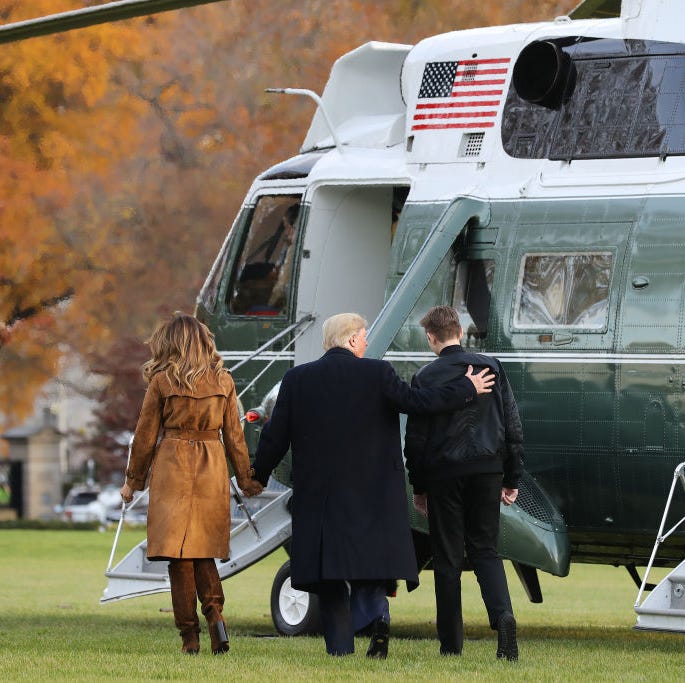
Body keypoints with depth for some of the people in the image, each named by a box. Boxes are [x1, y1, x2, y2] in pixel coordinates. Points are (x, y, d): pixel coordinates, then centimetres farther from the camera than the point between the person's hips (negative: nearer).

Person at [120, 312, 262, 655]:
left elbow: (145, 435, 1)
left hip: (172, 467, -3)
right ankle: (215, 613, -9)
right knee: (204, 553, 14)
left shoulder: (162, 381, -4)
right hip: (212, 471, 3)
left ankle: (189, 635, -2)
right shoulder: (223, 381, 5)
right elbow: (234, 436, 8)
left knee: (178, 553, 0)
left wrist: (133, 480, 11)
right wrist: (247, 480, 16)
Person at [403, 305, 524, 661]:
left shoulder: (425, 377, -3)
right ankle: (503, 615, -16)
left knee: (447, 557, 5)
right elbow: (512, 425, 7)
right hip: (486, 470, 2)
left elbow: (416, 438, -1)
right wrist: (512, 478, 13)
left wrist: (418, 486, 9)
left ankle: (451, 642, 4)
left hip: (443, 473, -2)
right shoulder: (491, 367, 6)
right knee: (485, 549, 10)